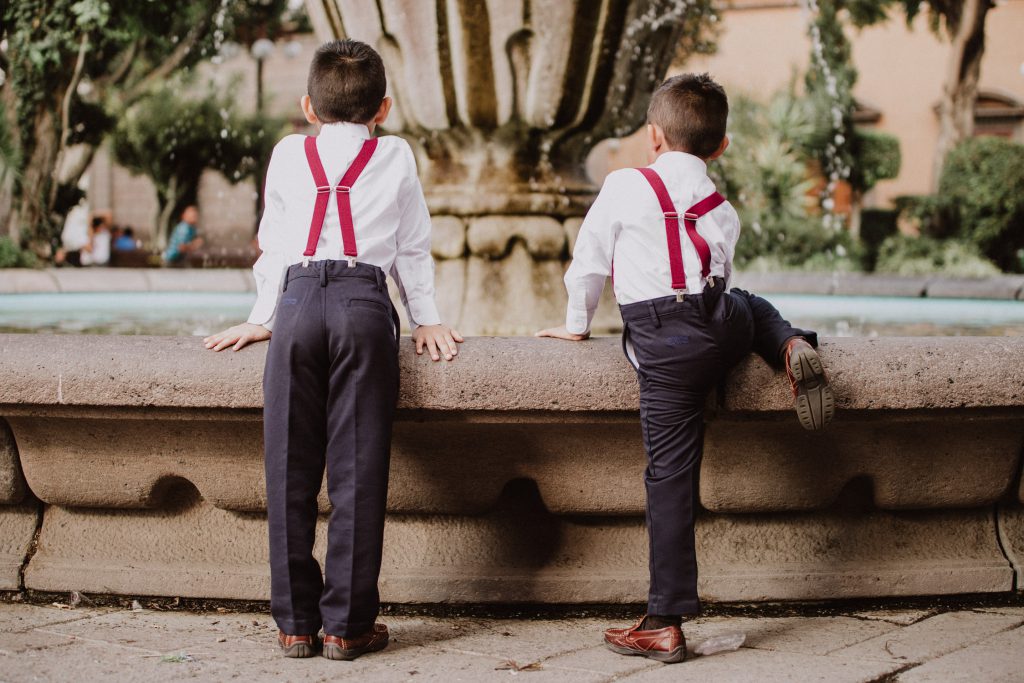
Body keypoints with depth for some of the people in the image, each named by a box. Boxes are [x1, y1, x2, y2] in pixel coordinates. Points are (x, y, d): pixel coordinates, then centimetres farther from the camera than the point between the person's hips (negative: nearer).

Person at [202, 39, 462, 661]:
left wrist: (262, 317, 37)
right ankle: (347, 624, -1)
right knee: (358, 467, -2)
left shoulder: (287, 155, 23)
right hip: (365, 300, -1)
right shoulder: (396, 156, 19)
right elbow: (414, 246, 23)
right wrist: (427, 318, 31)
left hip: (297, 299, 1)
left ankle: (296, 621, 6)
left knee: (290, 468, 3)